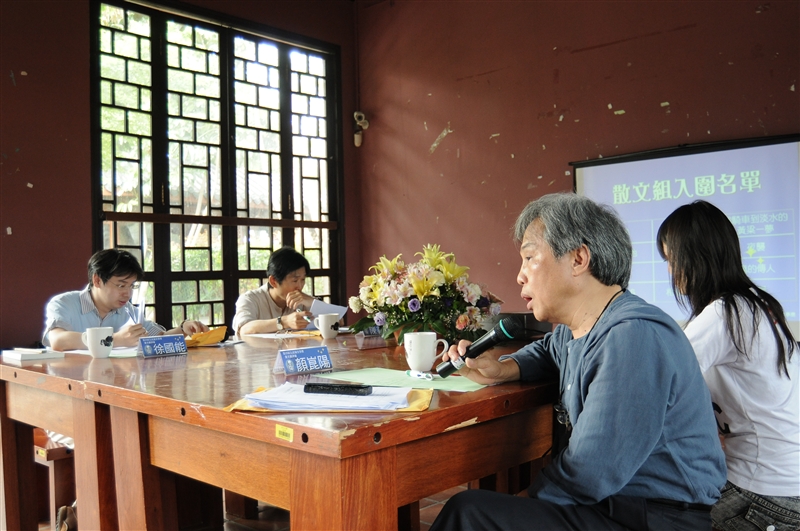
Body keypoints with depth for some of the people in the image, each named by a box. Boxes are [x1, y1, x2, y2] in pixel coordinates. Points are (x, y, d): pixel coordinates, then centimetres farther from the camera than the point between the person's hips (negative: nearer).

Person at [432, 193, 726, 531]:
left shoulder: (633, 337, -25)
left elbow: (589, 477, -27)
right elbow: (548, 351, 30)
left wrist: (526, 498, -8)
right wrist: (502, 369, 8)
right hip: (608, 501, 9)